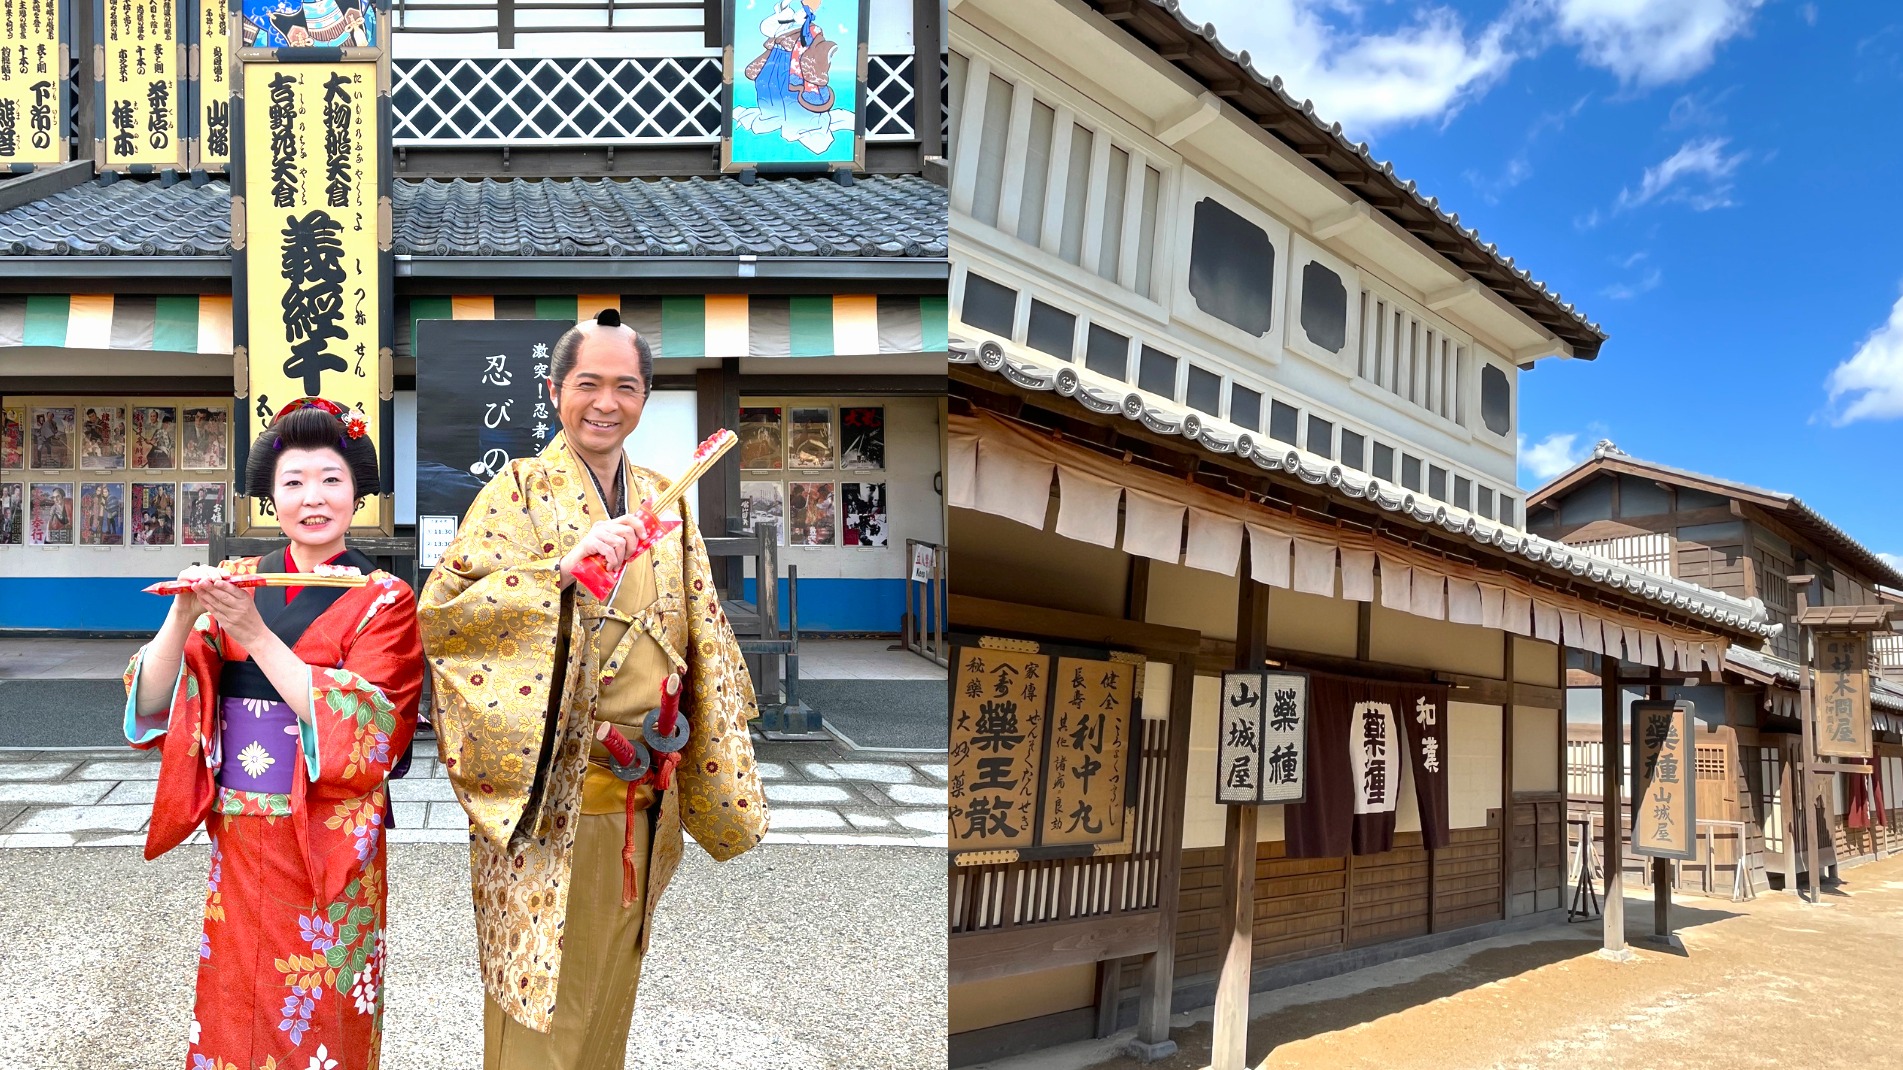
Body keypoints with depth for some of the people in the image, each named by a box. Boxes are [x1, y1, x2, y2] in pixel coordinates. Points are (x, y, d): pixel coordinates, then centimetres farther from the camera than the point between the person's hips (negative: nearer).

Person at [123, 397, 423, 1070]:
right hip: (236, 839, 3)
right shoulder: (234, 583, 3)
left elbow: (358, 728, -18)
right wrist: (184, 617, -21)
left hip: (327, 846, -3)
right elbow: (151, 707, -3)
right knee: (231, 1015, 16)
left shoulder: (384, 601, -7)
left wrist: (255, 634, -22)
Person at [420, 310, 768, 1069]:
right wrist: (563, 568, -25)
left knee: (610, 975, 19)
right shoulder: (519, 491, -6)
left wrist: (717, 766, 7)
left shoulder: (663, 502, 8)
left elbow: (701, 644, 11)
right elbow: (441, 611, -16)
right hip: (545, 793, -5)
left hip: (640, 797, 5)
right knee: (539, 986, 6)